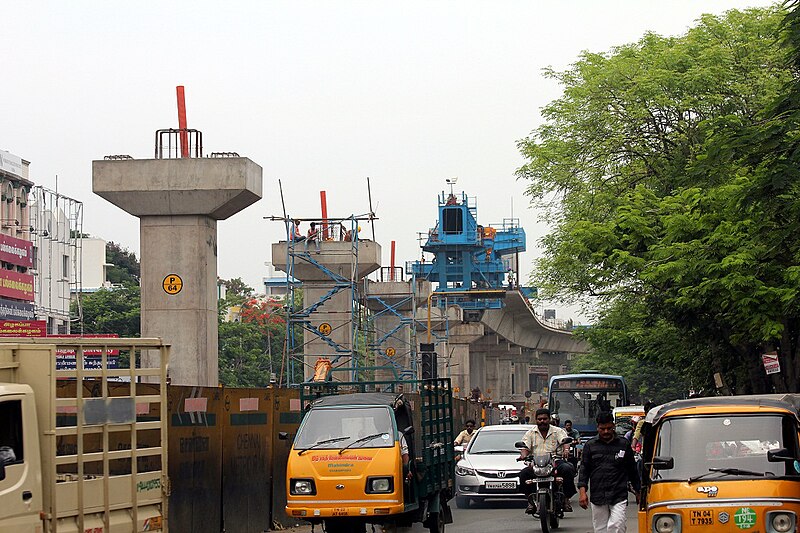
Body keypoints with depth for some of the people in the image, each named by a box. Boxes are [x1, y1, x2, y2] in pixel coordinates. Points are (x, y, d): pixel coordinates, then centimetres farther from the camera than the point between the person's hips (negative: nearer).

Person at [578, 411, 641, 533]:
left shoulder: (624, 445, 9)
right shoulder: (590, 446, 9)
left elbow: (632, 470, 15)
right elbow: (584, 469, 7)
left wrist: (638, 491, 15)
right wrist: (582, 491, -5)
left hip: (619, 495, -2)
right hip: (597, 495, 2)